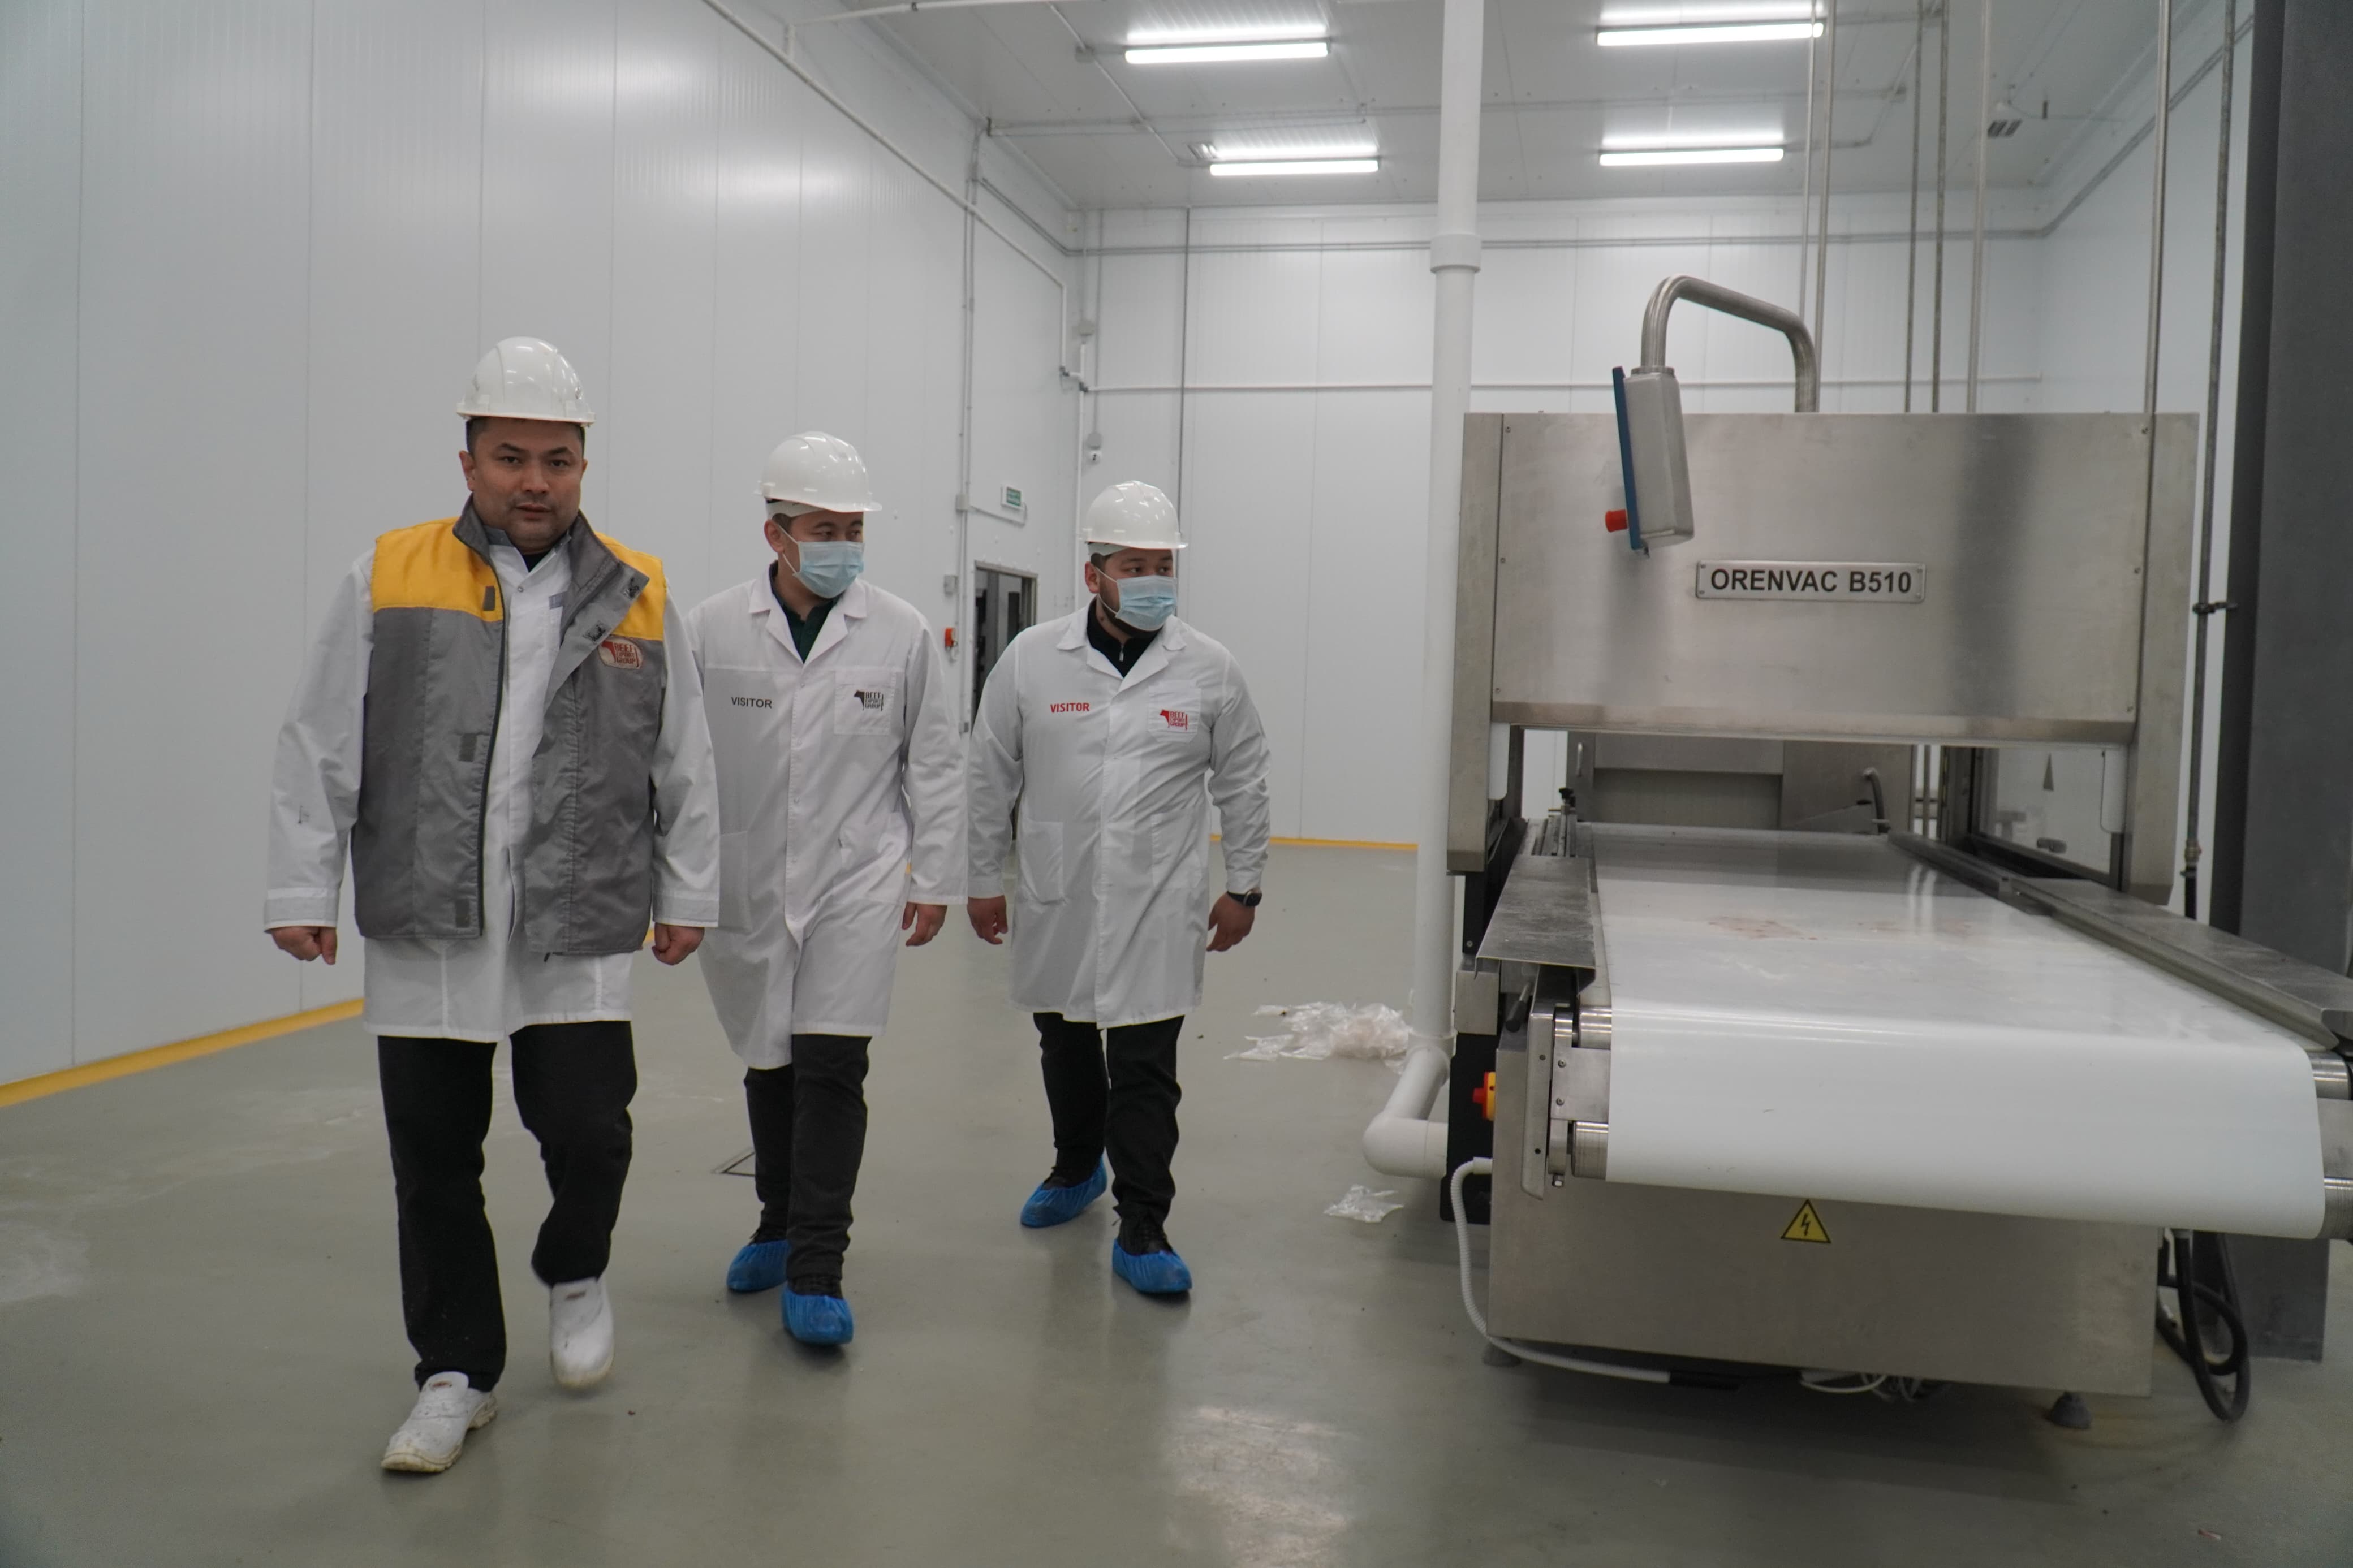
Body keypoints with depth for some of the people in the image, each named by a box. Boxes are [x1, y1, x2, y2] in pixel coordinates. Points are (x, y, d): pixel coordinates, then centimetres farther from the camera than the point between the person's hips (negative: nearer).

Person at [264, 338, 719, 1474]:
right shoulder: (387, 579, 2)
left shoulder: (637, 596, 4)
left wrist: (688, 893, 9)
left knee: (588, 1131, -4)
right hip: (422, 926, 1)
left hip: (580, 928, 0)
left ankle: (575, 1272, 30)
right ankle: (456, 1371, 28)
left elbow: (684, 763, 9)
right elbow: (320, 748, 4)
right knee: (434, 1159, 9)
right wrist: (303, 889, 2)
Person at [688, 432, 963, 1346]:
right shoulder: (711, 630, -2)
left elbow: (935, 765, 4)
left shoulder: (902, 633, -1)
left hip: (858, 884, -1)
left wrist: (935, 878, 2)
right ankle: (778, 1225, 34)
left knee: (831, 1068, -7)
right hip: (748, 888, 2)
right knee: (769, 1066, 14)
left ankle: (815, 1271, 2)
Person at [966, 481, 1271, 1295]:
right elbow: (992, 776, 6)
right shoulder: (1031, 659, -1)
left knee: (1145, 1070, -2)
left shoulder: (1210, 670, -2)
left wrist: (1243, 887, 7)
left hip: (1157, 908, -2)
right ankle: (1076, 1168, 43)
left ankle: (1142, 1232, 8)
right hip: (1055, 902, 2)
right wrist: (983, 879, 7)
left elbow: (1243, 784, 7)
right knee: (1066, 1046, 18)